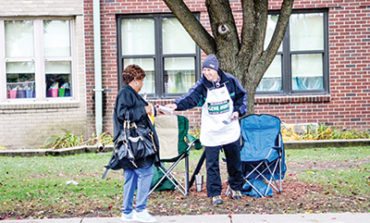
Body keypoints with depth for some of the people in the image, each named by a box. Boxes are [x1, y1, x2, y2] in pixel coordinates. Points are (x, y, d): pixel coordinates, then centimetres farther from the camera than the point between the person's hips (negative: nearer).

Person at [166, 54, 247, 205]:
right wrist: (177, 105, -45)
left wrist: (238, 111, -5)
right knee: (212, 164, -1)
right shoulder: (201, 86, -11)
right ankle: (215, 194, 12)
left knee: (234, 160, 15)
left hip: (230, 129, 2)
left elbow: (241, 96, 9)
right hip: (211, 132, -2)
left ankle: (235, 187, 36)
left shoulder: (230, 81, -5)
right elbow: (190, 98, -27)